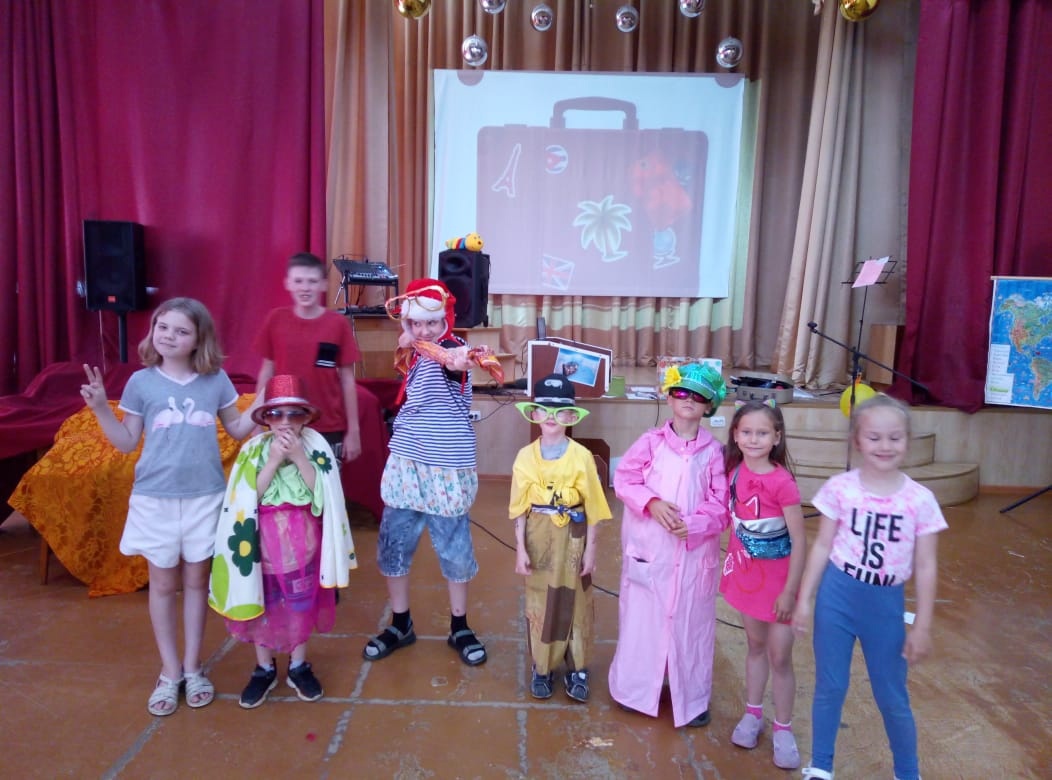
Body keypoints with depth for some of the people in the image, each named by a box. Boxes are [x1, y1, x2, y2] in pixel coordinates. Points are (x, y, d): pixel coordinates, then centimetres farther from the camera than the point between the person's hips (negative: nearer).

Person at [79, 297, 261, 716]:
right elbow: (127, 442, 3)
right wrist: (101, 408, -10)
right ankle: (169, 672, 26)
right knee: (163, 583, 11)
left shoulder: (216, 380, -1)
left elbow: (237, 429, 7)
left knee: (196, 580, 11)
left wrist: (261, 405, -9)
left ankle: (192, 667, 26)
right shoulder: (141, 382, -2)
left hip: (205, 497, 0)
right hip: (155, 498, 0)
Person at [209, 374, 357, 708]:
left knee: (302, 604, 10)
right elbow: (249, 497, -14)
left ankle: (298, 667, 29)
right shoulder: (254, 449, -6)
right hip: (265, 541, 0)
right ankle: (264, 669, 29)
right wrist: (273, 460, -22)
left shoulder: (315, 446, -7)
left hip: (303, 541, 0)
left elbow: (323, 494, -15)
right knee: (262, 605, 10)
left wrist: (299, 457, -23)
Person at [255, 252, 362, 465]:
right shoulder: (275, 319, -1)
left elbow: (347, 379, -1)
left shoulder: (338, 323, -5)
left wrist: (353, 430, -1)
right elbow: (267, 372, 6)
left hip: (329, 430, -1)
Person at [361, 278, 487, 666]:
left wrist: (455, 362, -65)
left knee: (454, 547, 6)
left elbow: (448, 359, -40)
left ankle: (459, 627, 26)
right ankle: (400, 625, 29)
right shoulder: (414, 354, 4)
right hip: (405, 465, 6)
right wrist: (405, 343, 3)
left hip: (446, 469, -6)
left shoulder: (452, 347, -16)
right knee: (393, 543, 10)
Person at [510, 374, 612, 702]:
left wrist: (590, 549, -4)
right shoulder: (525, 457, -4)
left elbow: (592, 508, -4)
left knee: (574, 602, 10)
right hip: (539, 539, 1)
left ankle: (576, 669, 26)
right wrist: (520, 548, -4)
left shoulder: (581, 456, -9)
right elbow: (520, 508, -1)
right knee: (539, 602, 11)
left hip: (573, 538, -1)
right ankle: (542, 668, 27)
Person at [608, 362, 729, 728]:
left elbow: (721, 504, -3)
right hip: (649, 547, 0)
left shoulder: (714, 451, -3)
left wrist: (694, 524, -19)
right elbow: (623, 479, -2)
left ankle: (691, 698, 30)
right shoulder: (650, 442, -4)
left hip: (695, 552, 0)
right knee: (642, 616, 11)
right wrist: (651, 502, -18)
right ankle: (636, 687, 32)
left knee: (690, 622, 11)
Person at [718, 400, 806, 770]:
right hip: (746, 572, 5)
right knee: (755, 645, 20)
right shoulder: (735, 471, -7)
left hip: (777, 577, -5)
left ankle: (782, 729, 24)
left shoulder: (782, 483, -23)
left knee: (780, 657, 6)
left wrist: (790, 591, -18)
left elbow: (799, 542, -19)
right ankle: (752, 714, 36)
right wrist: (732, 558, 8)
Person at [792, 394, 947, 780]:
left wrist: (922, 626, -2)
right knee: (829, 687, 14)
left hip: (886, 604, 0)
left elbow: (925, 566, -3)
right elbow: (822, 546, -1)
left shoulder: (920, 500, -10)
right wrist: (804, 599, 0)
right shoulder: (839, 488, -9)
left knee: (892, 698, 13)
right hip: (836, 596, 0)